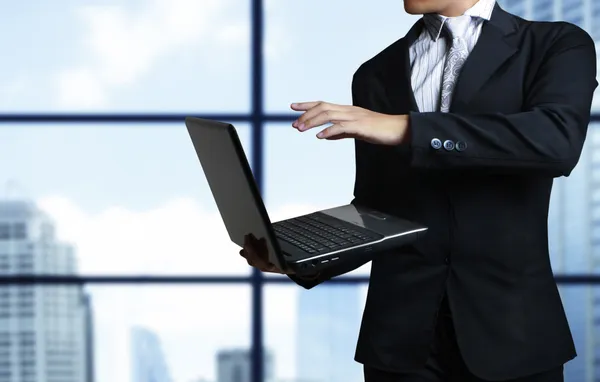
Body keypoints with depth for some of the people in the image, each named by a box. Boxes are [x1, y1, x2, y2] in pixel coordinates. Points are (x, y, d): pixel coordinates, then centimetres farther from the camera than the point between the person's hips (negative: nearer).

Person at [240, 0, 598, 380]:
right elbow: (374, 211, 13)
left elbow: (558, 141, -21)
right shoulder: (377, 74, 11)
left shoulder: (558, 46, -1)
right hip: (400, 333, 3)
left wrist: (407, 129, -23)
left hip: (509, 325, -3)